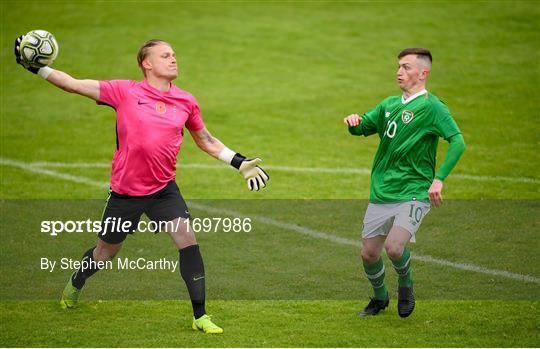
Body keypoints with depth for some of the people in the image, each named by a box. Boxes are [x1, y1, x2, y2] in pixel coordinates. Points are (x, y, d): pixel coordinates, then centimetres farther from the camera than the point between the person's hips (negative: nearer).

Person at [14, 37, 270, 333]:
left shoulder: (186, 102, 3)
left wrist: (240, 163, 12)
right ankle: (76, 283, 47)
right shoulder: (126, 92, -7)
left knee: (187, 238, -16)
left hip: (164, 189, 2)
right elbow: (73, 85, -6)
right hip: (125, 191, -2)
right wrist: (36, 67, -13)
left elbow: (207, 142, 17)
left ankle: (200, 316, -9)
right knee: (106, 252, 13)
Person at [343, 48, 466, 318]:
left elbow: (457, 142, -18)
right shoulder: (389, 105, 12)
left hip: (414, 193, -6)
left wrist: (438, 179, -27)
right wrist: (353, 122, -5)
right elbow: (361, 128, 21)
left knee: (394, 247, -22)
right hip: (380, 194, 6)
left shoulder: (431, 106, -9)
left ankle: (406, 285, 10)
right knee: (368, 253, 6)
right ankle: (380, 298, 34)